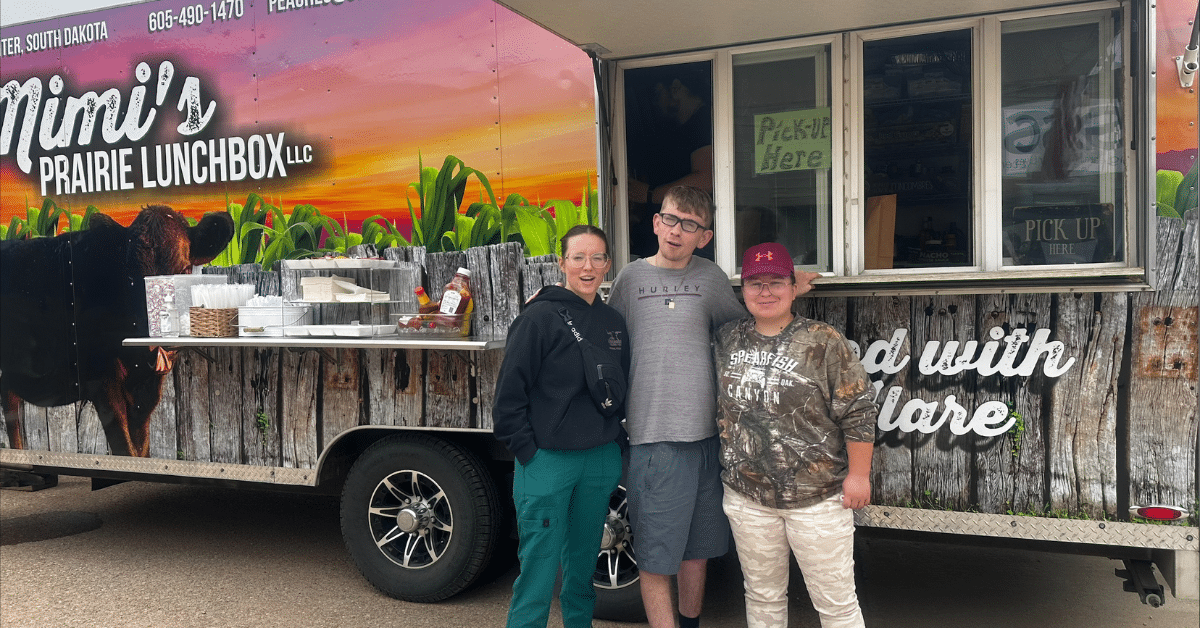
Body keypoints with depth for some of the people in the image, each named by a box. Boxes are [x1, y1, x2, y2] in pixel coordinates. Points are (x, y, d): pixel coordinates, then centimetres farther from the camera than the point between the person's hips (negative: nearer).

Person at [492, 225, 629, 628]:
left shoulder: (613, 323, 9)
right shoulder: (540, 316, -9)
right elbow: (509, 391, -11)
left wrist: (615, 443, 8)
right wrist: (527, 452, -12)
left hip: (601, 462, 6)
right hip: (547, 460, -5)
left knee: (583, 563, 18)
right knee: (539, 567, -1)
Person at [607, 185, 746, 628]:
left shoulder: (711, 278, 7)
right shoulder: (630, 278, 3)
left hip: (707, 433, 3)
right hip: (653, 435, -3)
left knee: (698, 548, 17)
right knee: (657, 557, 0)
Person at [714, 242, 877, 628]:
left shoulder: (824, 343, -9)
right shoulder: (727, 340, 4)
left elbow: (858, 413, -8)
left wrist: (858, 475, -8)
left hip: (818, 498, -4)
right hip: (747, 497, 4)